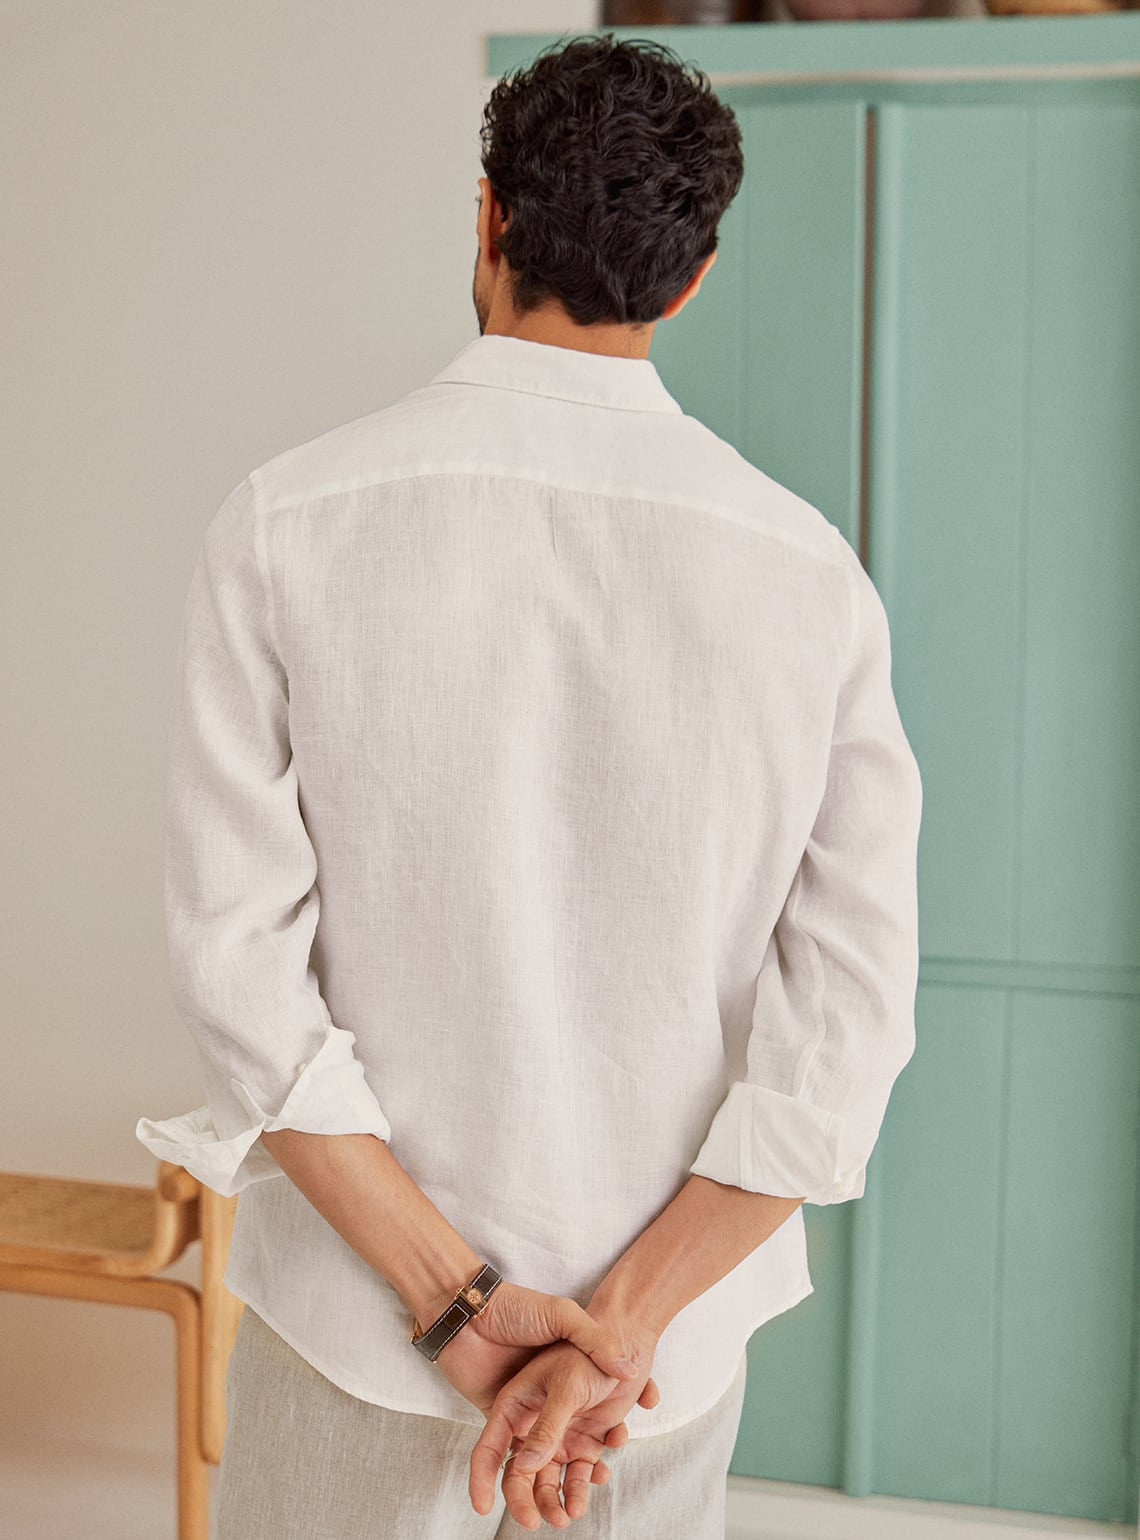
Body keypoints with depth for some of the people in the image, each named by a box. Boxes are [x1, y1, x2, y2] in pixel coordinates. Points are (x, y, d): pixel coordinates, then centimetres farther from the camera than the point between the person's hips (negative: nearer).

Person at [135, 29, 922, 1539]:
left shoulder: (288, 521, -11)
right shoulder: (811, 571, -7)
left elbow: (237, 952, -14)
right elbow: (849, 1016, -11)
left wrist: (453, 1300, -12)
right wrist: (618, 1327, -11)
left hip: (359, 1308, -1)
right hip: (672, 1318, 2)